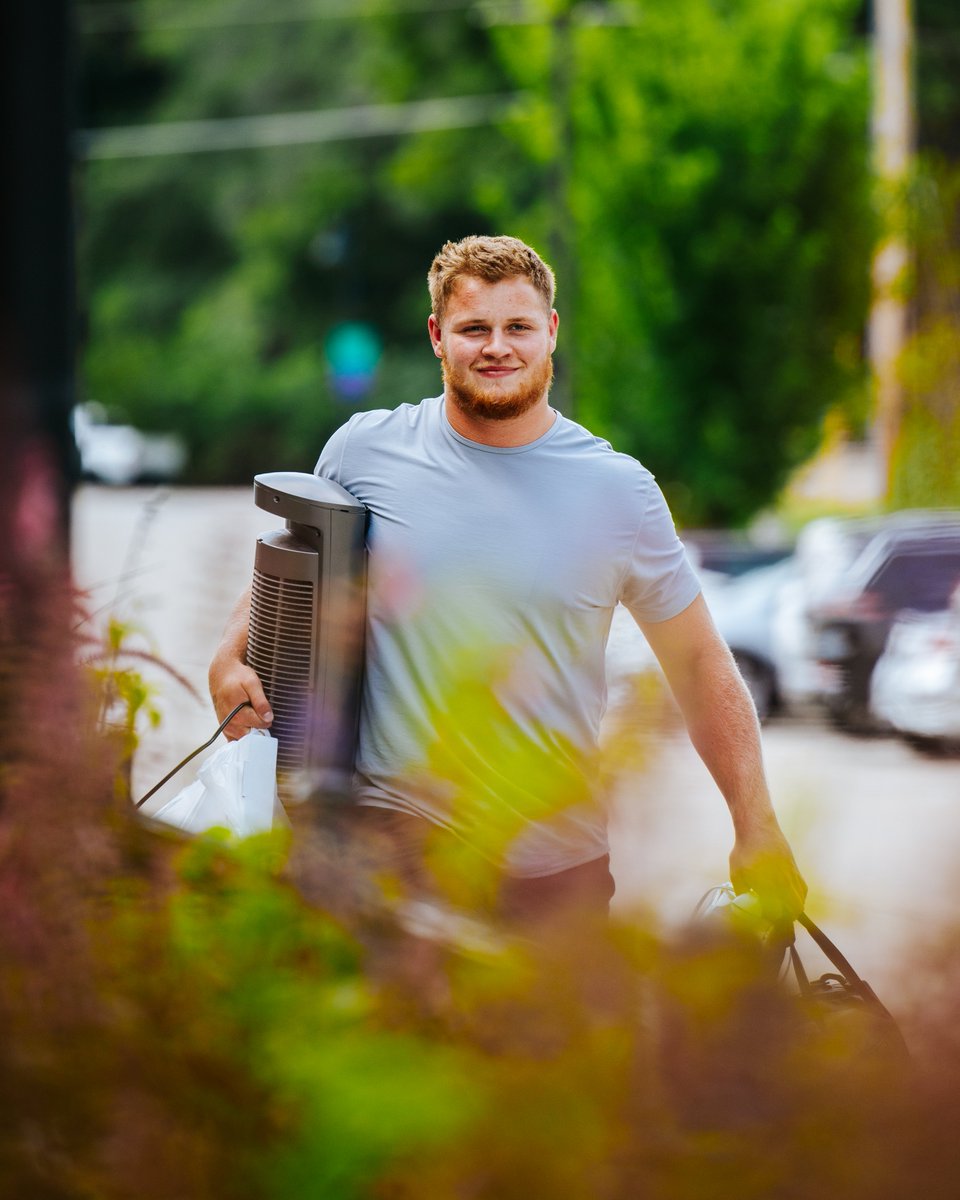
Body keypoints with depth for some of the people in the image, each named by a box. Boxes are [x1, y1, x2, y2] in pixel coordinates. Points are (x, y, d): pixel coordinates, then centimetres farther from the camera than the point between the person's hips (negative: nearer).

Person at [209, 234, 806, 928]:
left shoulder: (620, 490, 1)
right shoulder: (364, 450, 1)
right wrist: (232, 656, -1)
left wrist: (757, 828, 1)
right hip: (389, 839, 0)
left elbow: (700, 664, 6)